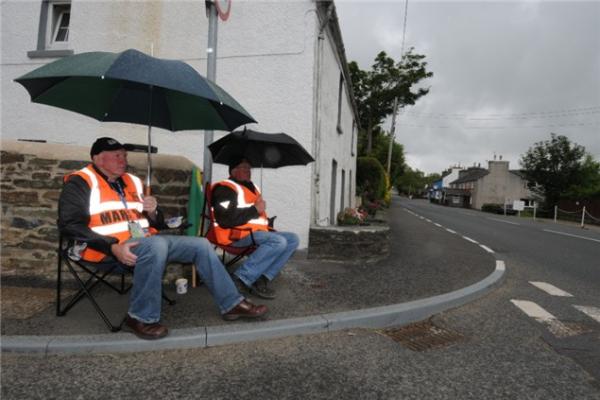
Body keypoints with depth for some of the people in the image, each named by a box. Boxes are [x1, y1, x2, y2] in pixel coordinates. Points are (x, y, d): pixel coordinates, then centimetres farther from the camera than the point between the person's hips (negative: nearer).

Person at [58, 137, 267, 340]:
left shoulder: (132, 182, 18)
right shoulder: (82, 182, -1)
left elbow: (157, 224, 21)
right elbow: (70, 224, -15)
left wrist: (153, 211, -4)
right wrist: (112, 246, -26)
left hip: (145, 240, 7)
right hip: (108, 247, -7)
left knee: (201, 245, -3)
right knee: (157, 245, -38)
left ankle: (232, 304, 1)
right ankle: (142, 317, -22)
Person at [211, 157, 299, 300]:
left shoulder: (252, 187, 23)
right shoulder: (226, 189, -6)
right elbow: (226, 219, -22)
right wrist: (255, 209, -14)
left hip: (257, 232, 9)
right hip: (237, 234, -9)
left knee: (292, 239, -3)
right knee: (278, 242, -28)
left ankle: (262, 279, -15)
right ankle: (240, 279, -24)